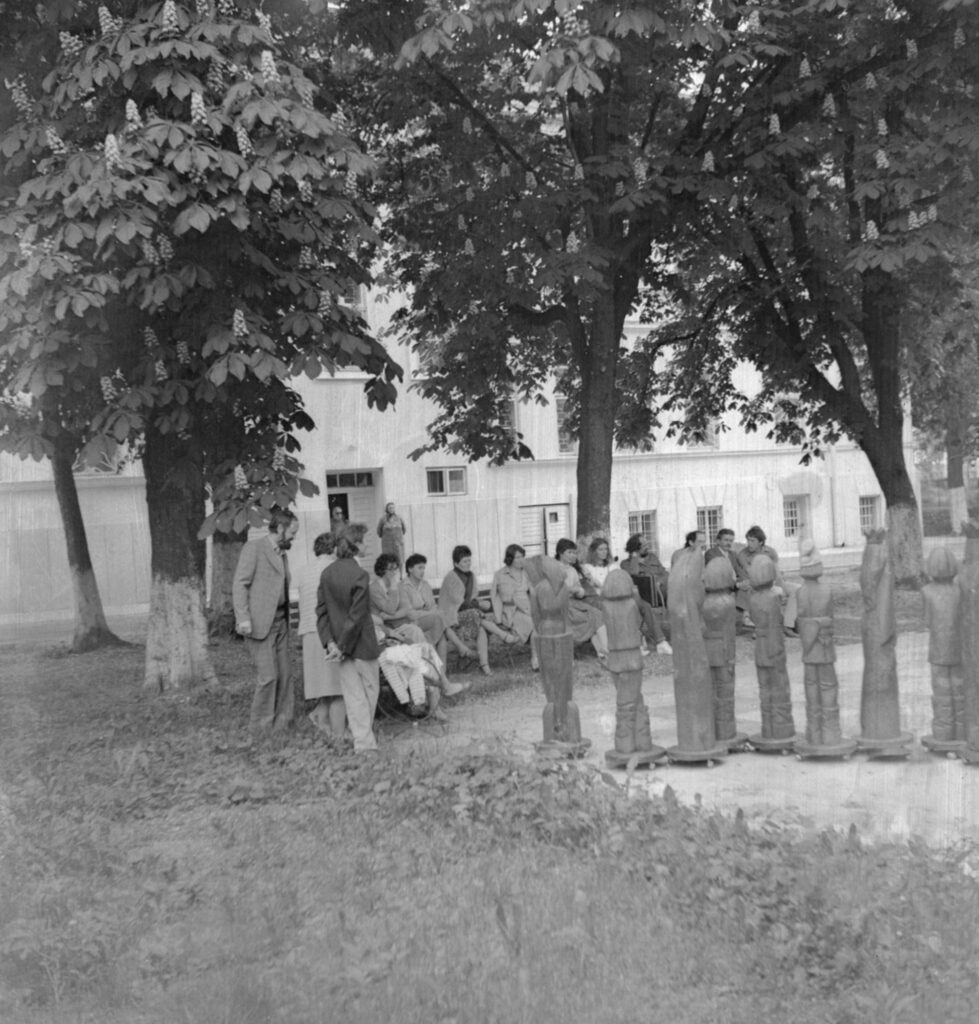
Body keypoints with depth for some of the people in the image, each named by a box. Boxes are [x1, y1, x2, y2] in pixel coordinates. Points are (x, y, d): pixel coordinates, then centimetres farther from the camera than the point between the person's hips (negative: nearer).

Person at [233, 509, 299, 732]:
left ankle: (283, 721, 16)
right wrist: (243, 618, -19)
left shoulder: (282, 554, 18)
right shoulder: (254, 548, -6)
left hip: (280, 620, 8)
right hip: (260, 622, -8)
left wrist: (287, 619, 14)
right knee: (268, 676, -8)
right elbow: (240, 584, -11)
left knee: (284, 674, 7)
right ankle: (260, 725, 4)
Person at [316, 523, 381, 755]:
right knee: (369, 688, 12)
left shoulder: (327, 573, -1)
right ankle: (366, 741, 20)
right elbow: (356, 617, -19)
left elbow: (322, 611, -2)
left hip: (340, 643, 5)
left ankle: (362, 741, 7)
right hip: (363, 643, -5)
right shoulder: (360, 576, -20)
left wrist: (330, 642, -4)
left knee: (353, 694, 10)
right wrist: (343, 647, -11)